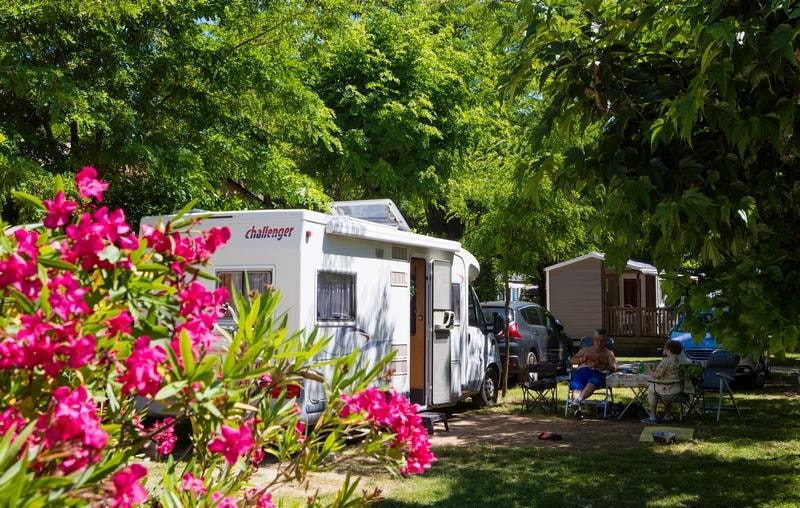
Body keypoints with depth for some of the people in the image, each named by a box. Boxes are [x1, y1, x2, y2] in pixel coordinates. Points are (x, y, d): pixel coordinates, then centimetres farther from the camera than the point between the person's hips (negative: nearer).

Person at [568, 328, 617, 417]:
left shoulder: (608, 353, 29)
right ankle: (577, 408, -58)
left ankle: (577, 400, -65)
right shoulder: (585, 350, 36)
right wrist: (583, 359, 5)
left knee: (592, 383, -41)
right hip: (582, 370, 2)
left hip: (597, 372, -2)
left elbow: (613, 368, 11)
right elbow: (572, 360, 25)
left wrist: (601, 365, -7)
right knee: (577, 386, -35)